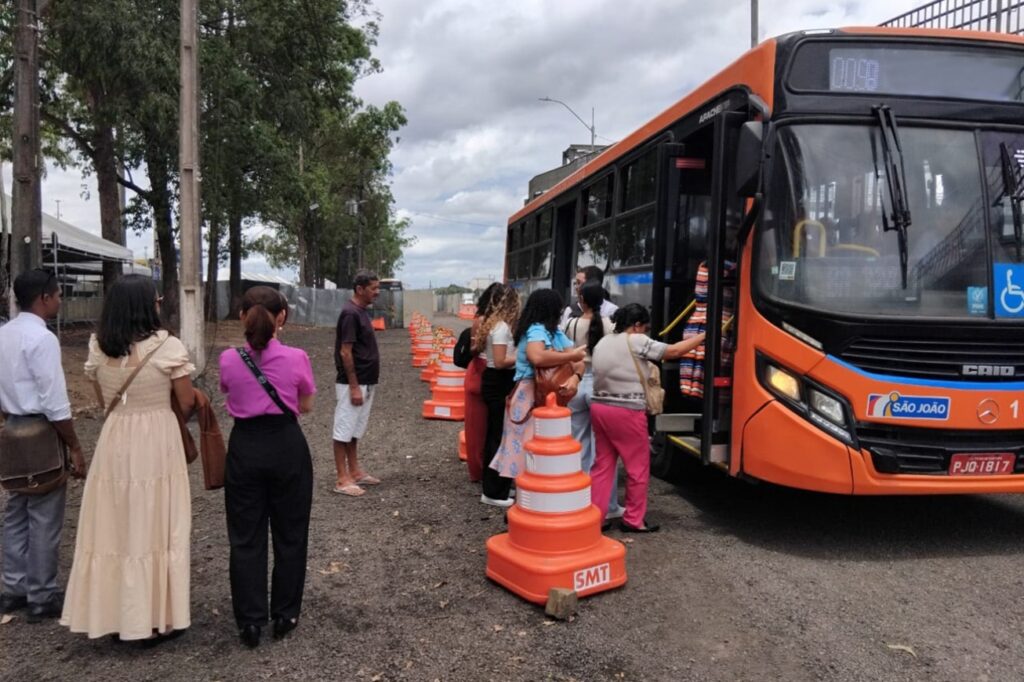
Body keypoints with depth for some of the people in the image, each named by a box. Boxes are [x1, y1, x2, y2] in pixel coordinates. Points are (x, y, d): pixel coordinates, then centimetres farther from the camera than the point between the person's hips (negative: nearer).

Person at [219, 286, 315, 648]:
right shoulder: (296, 358, -13)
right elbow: (306, 406, 2)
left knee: (246, 537, 13)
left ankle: (250, 622, 19)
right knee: (289, 534, 15)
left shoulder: (229, 360, -9)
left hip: (245, 447, 1)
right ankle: (284, 616, 25)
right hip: (287, 446, -1)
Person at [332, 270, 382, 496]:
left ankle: (354, 472, 25)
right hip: (353, 384, -9)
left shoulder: (362, 312, 11)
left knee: (354, 431, 16)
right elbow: (345, 352, -20)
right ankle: (342, 480, 4)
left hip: (365, 383, 9)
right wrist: (354, 387, -20)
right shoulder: (350, 313, -17)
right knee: (344, 431, -2)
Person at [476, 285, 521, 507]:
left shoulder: (492, 323, 11)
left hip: (495, 382, 10)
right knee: (501, 436, -3)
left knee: (494, 434, 17)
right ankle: (494, 493, 4)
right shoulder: (502, 327, -18)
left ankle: (491, 487, 27)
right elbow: (500, 362, -23)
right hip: (499, 384, -10)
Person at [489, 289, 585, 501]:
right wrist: (570, 355, -25)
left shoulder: (555, 332, 10)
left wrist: (576, 376, -16)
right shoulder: (537, 330, -16)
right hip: (530, 397, -9)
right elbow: (537, 357, -37)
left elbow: (578, 358, 6)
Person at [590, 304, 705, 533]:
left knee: (603, 465, 13)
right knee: (638, 467, 6)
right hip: (626, 412, -8)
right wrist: (703, 336, 1)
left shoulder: (602, 343, 14)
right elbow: (673, 351, -7)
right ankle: (634, 520, 14)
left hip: (599, 407, 8)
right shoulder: (636, 342, -9)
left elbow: (602, 374, 13)